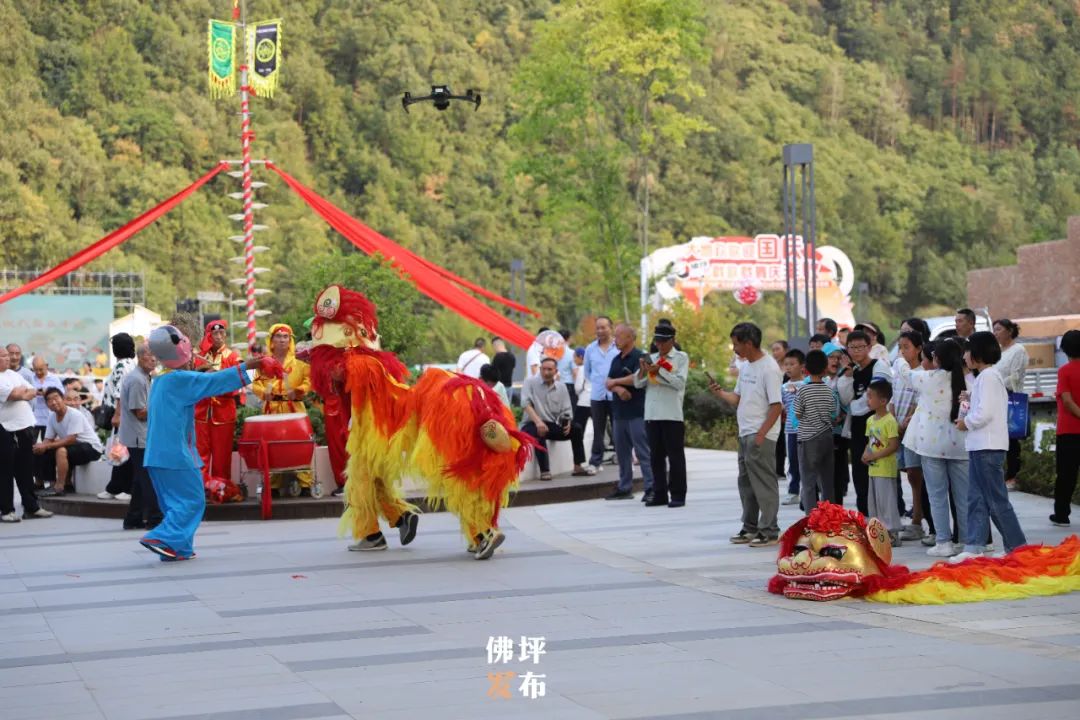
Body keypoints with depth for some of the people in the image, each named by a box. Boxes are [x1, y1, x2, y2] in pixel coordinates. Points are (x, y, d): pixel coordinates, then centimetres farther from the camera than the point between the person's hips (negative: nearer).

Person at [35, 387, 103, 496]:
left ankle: (59, 487, -26)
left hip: (91, 447, -8)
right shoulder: (52, 417, 0)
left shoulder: (75, 415, -22)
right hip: (73, 446, 8)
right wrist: (40, 446, -24)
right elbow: (48, 440, 0)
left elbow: (70, 440, -28)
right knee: (44, 454, -2)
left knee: (61, 451, -32)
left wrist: (47, 446, -30)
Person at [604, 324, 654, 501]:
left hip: (637, 413, -8)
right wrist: (617, 388, -13)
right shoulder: (616, 359, 17)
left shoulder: (639, 357, -7)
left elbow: (637, 378, -21)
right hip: (619, 412, 8)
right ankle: (624, 488, 20)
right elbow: (608, 383, 11)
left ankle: (651, 488, -11)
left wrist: (615, 381, -7)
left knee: (643, 452, -10)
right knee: (622, 452, 12)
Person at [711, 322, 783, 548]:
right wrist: (719, 392, 0)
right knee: (746, 482, 14)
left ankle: (769, 531, -1)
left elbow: (776, 406, -16)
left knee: (763, 482, -6)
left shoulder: (769, 368, -13)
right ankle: (750, 528, 23)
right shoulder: (746, 368, 15)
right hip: (745, 434, 9)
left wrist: (761, 435, -19)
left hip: (761, 436, -9)